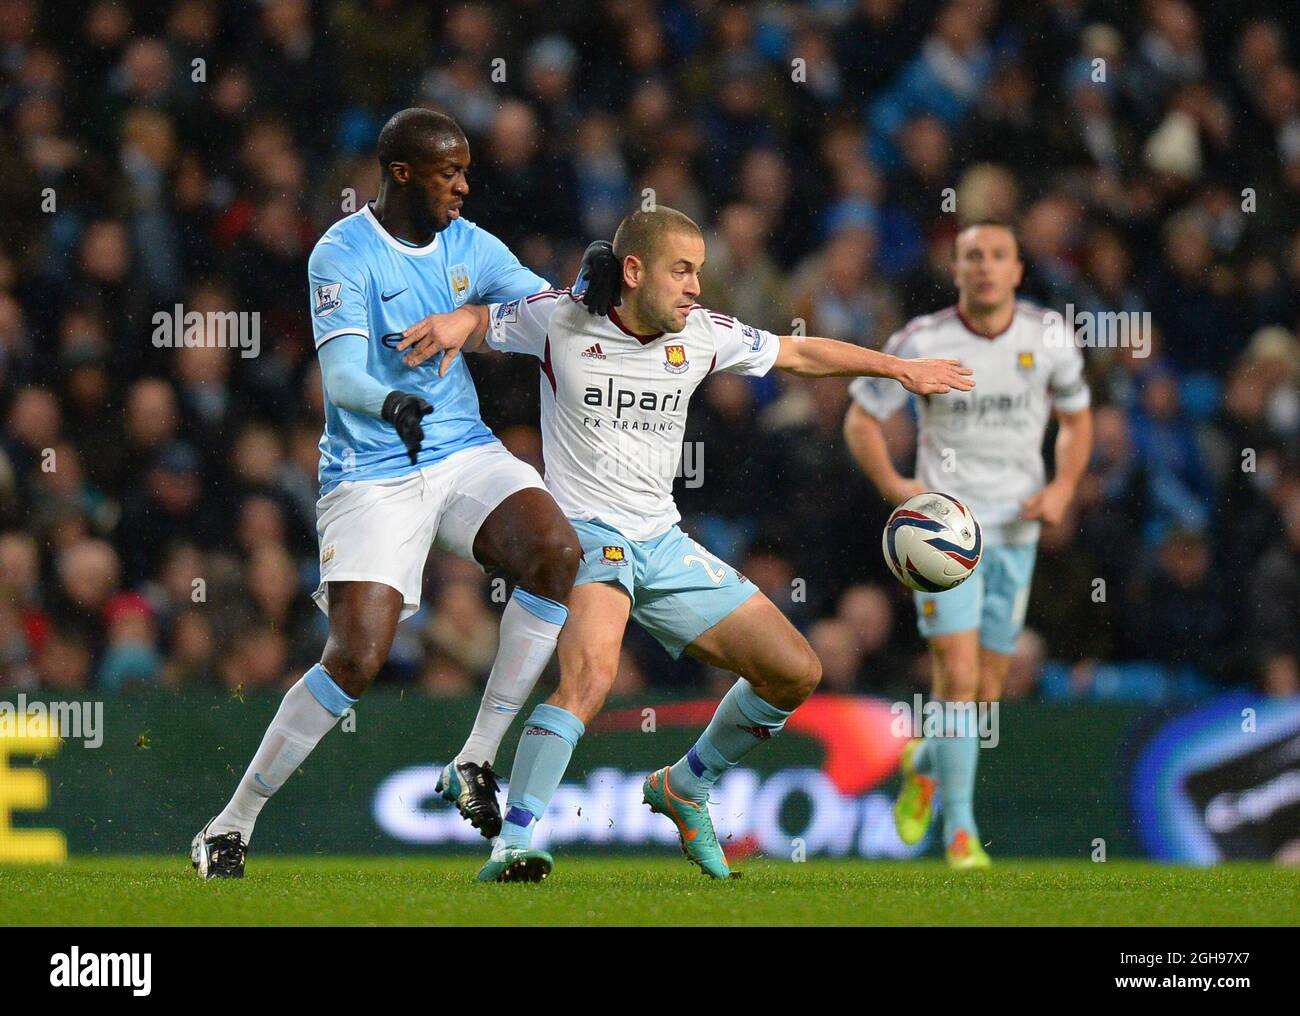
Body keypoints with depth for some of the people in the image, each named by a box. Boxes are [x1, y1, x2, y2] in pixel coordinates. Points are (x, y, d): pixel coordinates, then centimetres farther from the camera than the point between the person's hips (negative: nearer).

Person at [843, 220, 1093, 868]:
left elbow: (1076, 419, 15)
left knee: (986, 692, 7)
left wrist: (1063, 486, -3)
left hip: (1016, 529, 3)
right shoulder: (921, 342, -7)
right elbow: (861, 419, 1)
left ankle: (924, 765, 39)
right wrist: (893, 485, -15)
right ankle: (960, 829, -9)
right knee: (958, 675, -16)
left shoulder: (1049, 337, 0)